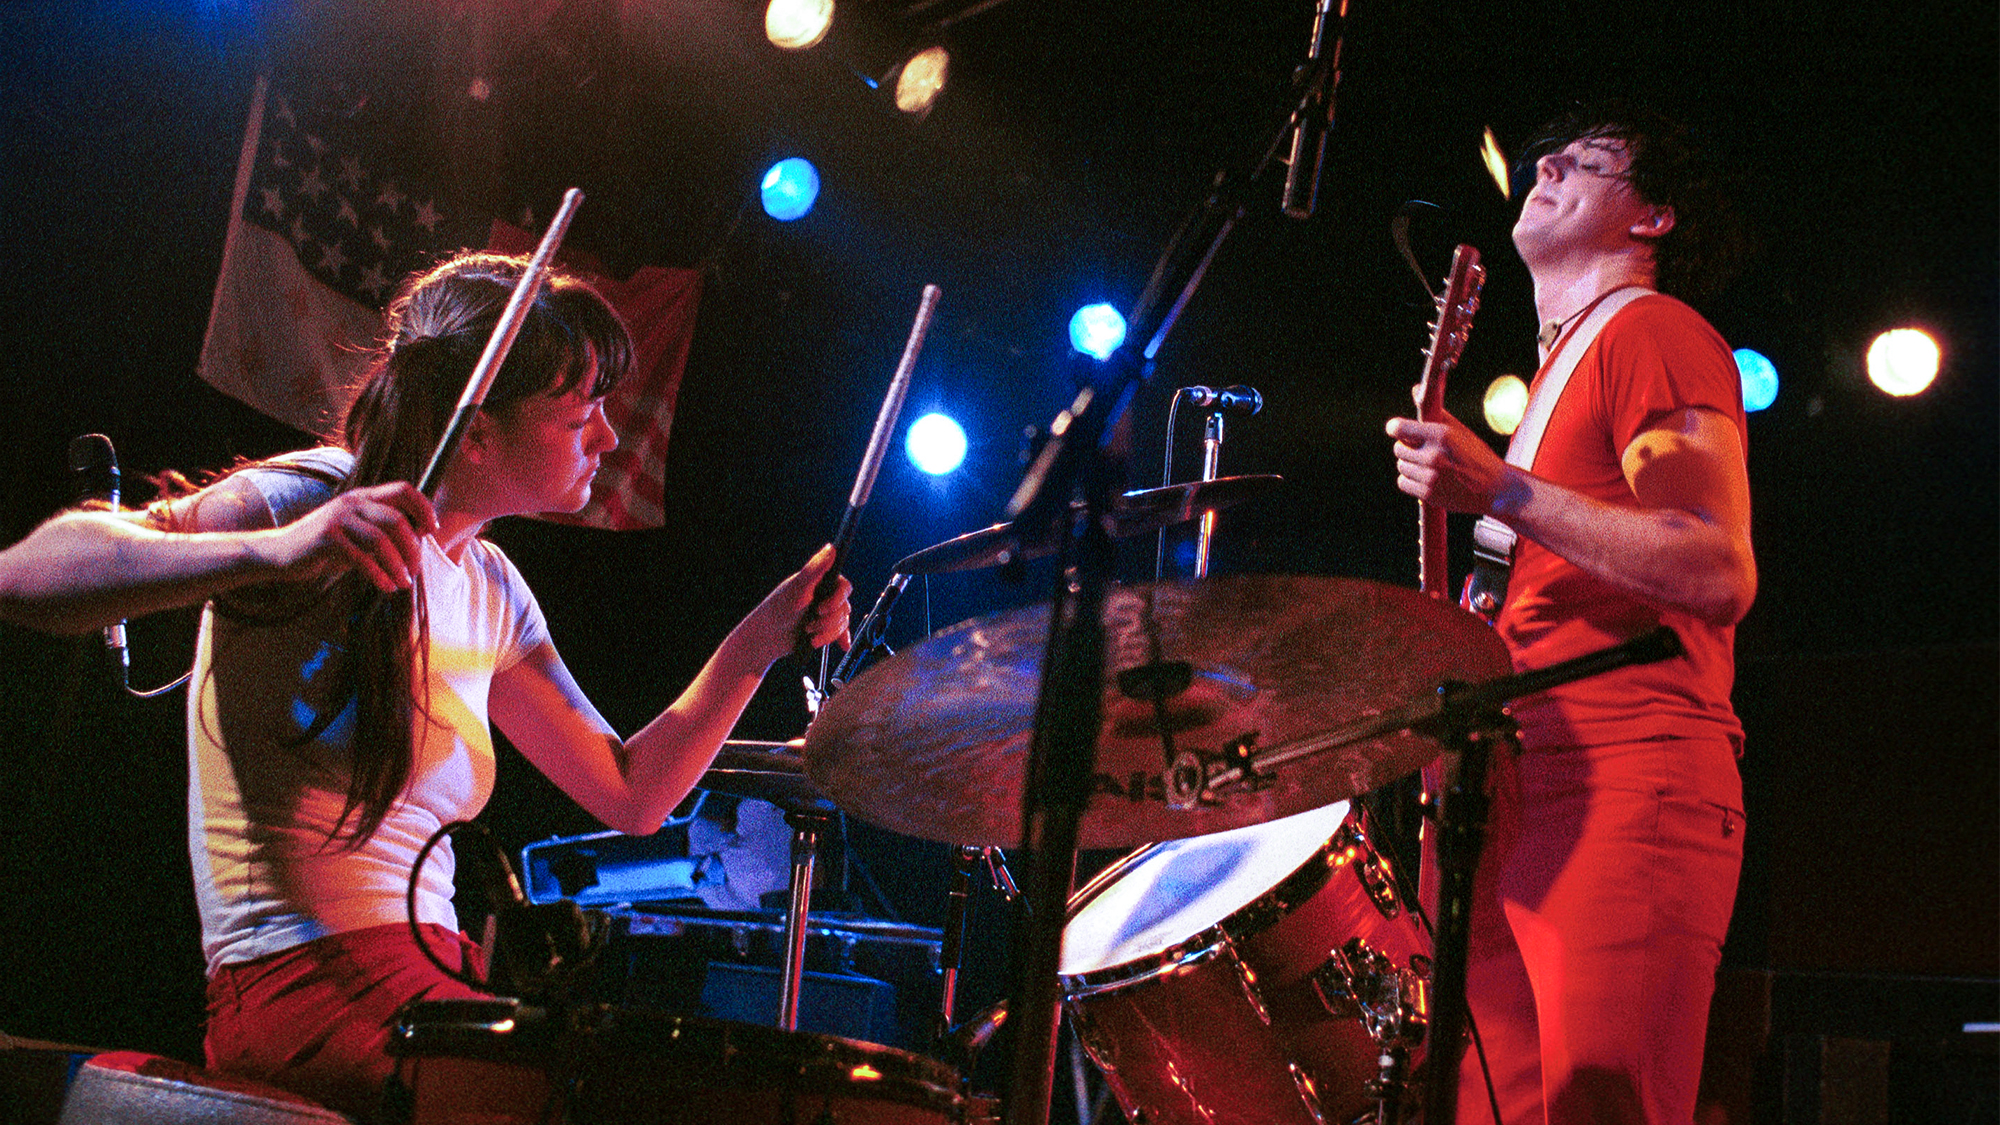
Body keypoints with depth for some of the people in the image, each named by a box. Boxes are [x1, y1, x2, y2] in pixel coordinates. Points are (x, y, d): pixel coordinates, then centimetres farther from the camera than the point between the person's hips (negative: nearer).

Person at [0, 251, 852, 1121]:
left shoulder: (490, 591, 13)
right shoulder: (319, 498, -9)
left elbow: (628, 795, 16)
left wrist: (755, 647, 3)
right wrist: (274, 552, -37)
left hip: (431, 976, 8)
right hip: (302, 985, -8)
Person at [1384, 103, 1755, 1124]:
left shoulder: (1651, 332, 1)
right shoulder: (1562, 365, 30)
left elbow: (1721, 574, -14)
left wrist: (1501, 492, -16)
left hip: (1626, 782, -9)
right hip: (1514, 791, 9)